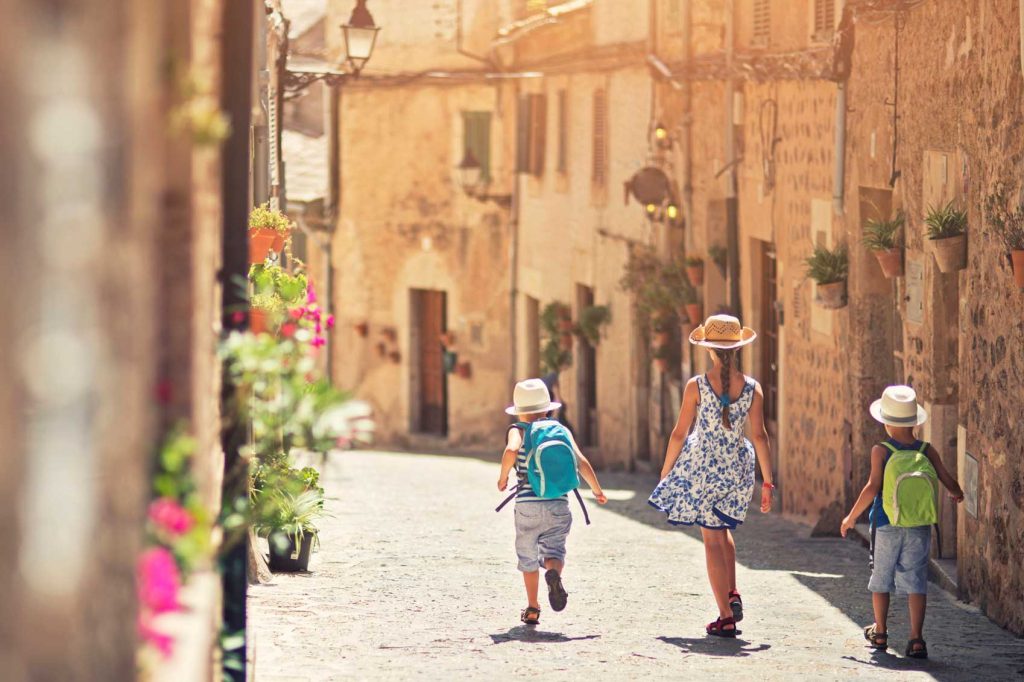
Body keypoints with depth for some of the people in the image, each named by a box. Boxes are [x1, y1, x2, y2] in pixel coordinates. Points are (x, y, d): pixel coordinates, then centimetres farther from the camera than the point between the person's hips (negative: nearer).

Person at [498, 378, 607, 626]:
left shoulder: (519, 431, 1)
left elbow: (511, 450, -22)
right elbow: (581, 461, -1)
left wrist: (503, 477, -6)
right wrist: (597, 490, 11)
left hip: (527, 503, -1)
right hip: (559, 504, 1)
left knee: (528, 557, 14)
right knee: (554, 550, 3)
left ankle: (532, 609, 17)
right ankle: (554, 573, -33)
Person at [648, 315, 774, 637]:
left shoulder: (696, 387, -10)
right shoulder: (752, 388, -4)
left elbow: (679, 434, -6)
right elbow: (759, 436, -4)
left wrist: (666, 471, 7)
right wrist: (767, 483, 1)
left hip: (703, 466, -3)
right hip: (736, 469, 3)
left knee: (713, 540, 4)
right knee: (722, 528, 27)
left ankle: (726, 618, 2)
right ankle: (733, 595, 13)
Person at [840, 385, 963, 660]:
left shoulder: (881, 451, -7)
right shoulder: (927, 451, 0)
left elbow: (873, 487, -14)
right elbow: (949, 482, 2)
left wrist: (851, 517, -5)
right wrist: (957, 494, 26)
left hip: (886, 524, -1)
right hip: (919, 526, 1)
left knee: (881, 577, 15)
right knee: (916, 580, 3)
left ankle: (880, 634, 26)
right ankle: (916, 639, -5)